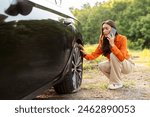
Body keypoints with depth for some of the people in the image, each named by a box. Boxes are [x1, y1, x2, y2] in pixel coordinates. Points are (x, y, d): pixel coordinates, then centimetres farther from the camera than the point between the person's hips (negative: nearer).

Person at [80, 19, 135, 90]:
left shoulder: (122, 39, -23)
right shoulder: (103, 41, -8)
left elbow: (121, 58, -35)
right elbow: (94, 55, -13)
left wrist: (112, 45, -40)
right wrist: (85, 54, -32)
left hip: (128, 65, -5)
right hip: (115, 65, 5)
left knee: (113, 55, -30)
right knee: (101, 66, -20)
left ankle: (117, 83, -18)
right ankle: (115, 80, 4)